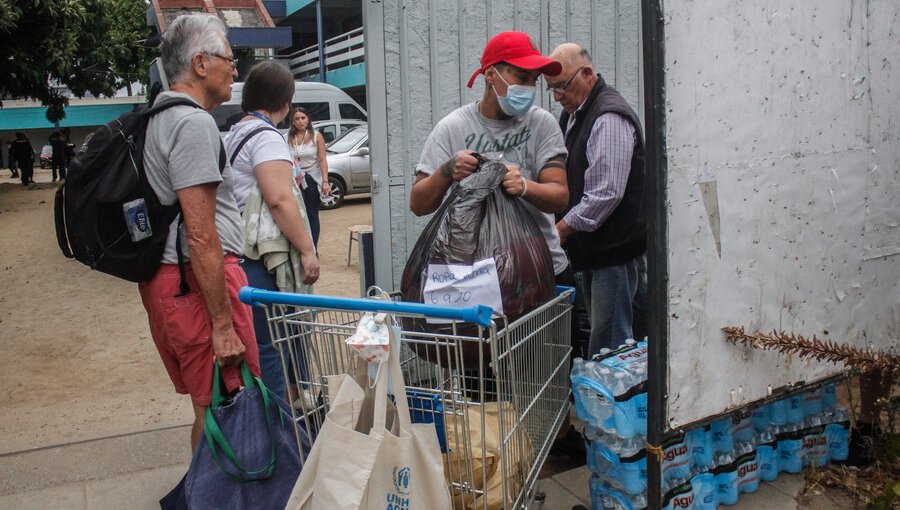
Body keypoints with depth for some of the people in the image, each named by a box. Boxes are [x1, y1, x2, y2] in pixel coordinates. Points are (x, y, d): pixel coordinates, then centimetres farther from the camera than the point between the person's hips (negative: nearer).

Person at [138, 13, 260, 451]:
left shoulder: (159, 119, 17)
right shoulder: (194, 123, -14)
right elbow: (201, 236, -20)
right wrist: (223, 325, -18)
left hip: (163, 279, 10)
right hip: (199, 281, -10)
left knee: (207, 405, 17)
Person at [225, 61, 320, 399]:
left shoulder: (233, 134, 19)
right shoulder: (266, 137, -11)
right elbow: (280, 199, -22)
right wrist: (307, 250, -20)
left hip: (239, 254, 10)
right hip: (263, 259, -10)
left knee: (255, 343, 18)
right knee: (270, 345, -5)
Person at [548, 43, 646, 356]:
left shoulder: (610, 118, -17)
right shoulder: (572, 114, 14)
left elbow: (606, 194, -24)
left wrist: (560, 230, -17)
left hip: (613, 250, -10)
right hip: (588, 249, 10)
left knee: (610, 342, -5)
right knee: (596, 334, 17)